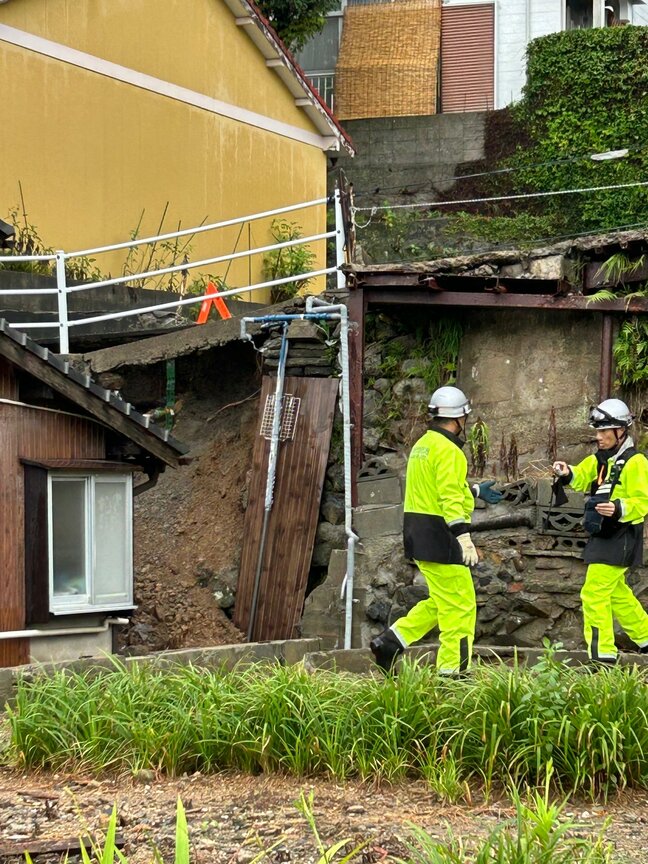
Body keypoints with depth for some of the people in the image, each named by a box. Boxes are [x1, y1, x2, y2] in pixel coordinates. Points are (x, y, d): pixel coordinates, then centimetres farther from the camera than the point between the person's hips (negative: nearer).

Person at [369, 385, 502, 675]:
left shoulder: (422, 445, 16)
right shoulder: (448, 450, -14)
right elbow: (450, 499, -22)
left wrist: (475, 491, 37)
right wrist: (464, 537, -25)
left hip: (418, 535, 10)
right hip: (439, 534, -10)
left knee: (441, 602, 17)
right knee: (460, 605, -4)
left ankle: (388, 642, 12)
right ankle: (452, 670, -3)